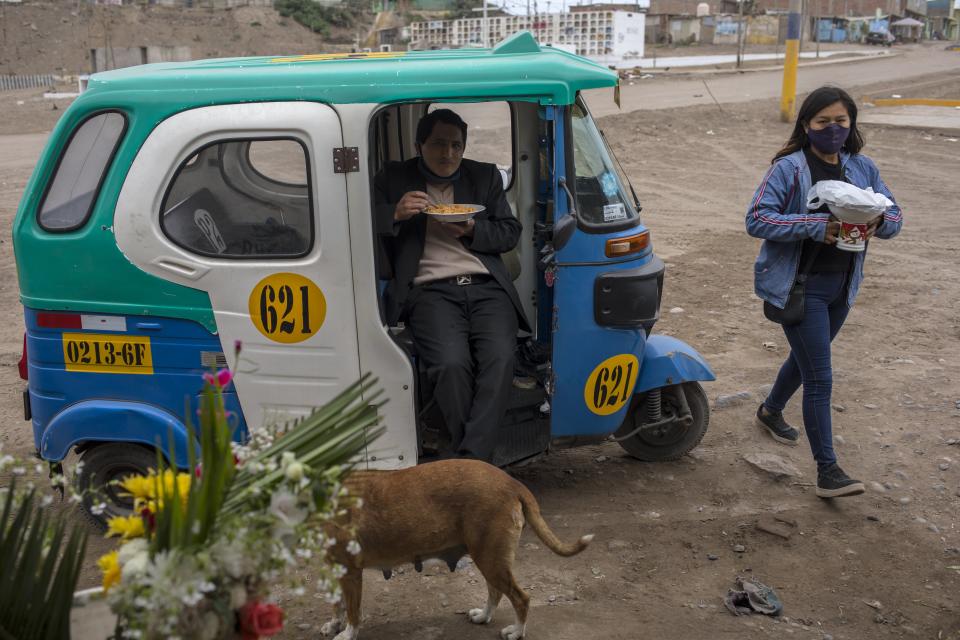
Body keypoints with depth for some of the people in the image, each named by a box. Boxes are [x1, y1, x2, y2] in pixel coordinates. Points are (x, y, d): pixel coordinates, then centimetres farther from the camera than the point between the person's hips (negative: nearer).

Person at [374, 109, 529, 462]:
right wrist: (396, 214, -9)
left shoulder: (486, 176, 24)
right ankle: (477, 465, -18)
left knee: (500, 360, -28)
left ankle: (470, 459, -26)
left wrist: (472, 230, -1)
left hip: (487, 288, 2)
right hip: (430, 290, -2)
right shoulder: (394, 179, 17)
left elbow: (511, 232, 18)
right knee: (451, 364, -30)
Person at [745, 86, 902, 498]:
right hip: (800, 286, -6)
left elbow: (894, 217, 6)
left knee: (806, 360, 25)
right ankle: (827, 472, 0)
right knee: (820, 379, -7)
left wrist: (878, 222, -18)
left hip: (841, 286, 6)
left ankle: (771, 410, 52)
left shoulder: (862, 168, 4)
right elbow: (756, 219, -20)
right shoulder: (789, 168, -12)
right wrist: (815, 225, -29)